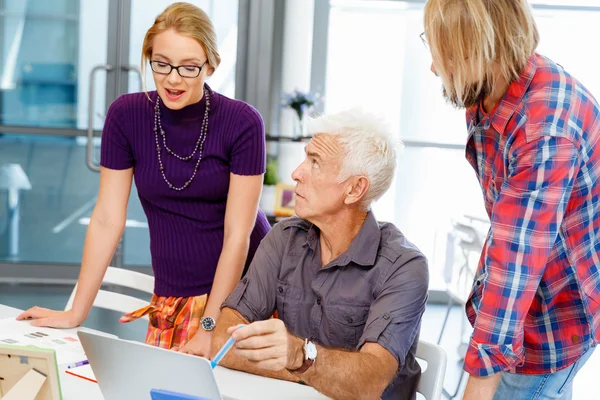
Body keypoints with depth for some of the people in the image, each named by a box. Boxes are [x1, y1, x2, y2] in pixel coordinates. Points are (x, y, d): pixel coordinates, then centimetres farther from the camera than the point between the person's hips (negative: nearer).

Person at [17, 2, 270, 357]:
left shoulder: (242, 122, -12)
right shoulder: (126, 115, -6)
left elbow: (238, 232, -13)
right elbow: (107, 220, -3)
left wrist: (209, 327, -16)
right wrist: (76, 313, -3)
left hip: (247, 285, -2)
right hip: (173, 298, 2)